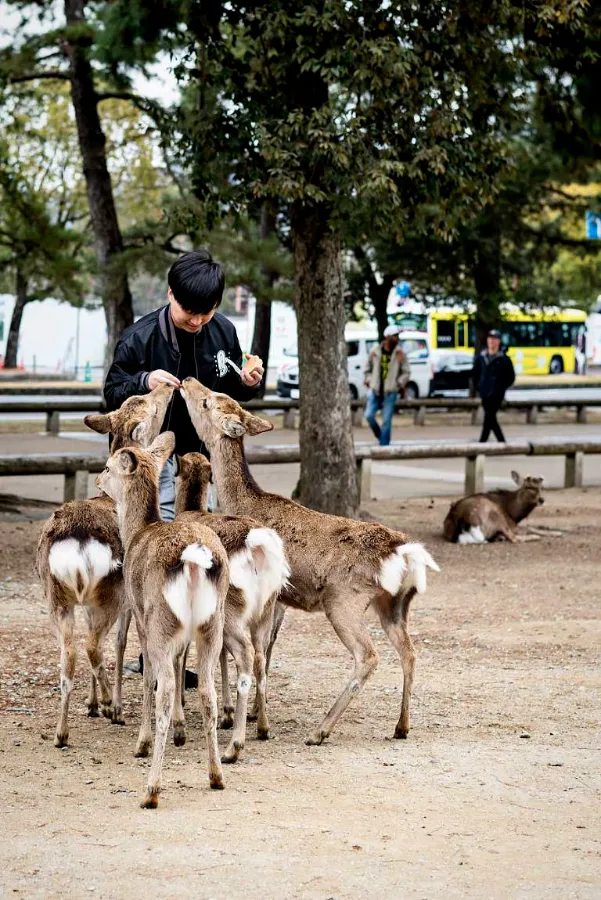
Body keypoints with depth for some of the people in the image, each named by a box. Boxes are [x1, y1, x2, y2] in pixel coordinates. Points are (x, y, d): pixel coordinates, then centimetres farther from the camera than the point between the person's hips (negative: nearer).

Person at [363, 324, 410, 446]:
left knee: (386, 421, -4)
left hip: (390, 392, -2)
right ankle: (379, 436, 19)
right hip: (375, 390, 2)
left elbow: (406, 372, 3)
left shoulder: (399, 353, -1)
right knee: (369, 415, -7)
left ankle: (384, 446, 4)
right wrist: (368, 380, 2)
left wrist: (399, 383, -10)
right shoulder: (375, 351, 2)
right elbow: (367, 368, 15)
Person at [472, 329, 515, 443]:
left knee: (488, 419, -12)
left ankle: (482, 442, -14)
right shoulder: (481, 358, 8)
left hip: (496, 394, -5)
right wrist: (478, 387, 10)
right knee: (491, 420, 10)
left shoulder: (504, 359, -3)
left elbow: (511, 377, 3)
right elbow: (475, 374, 18)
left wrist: (501, 388, 0)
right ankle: (501, 441, 24)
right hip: (484, 394, 5)